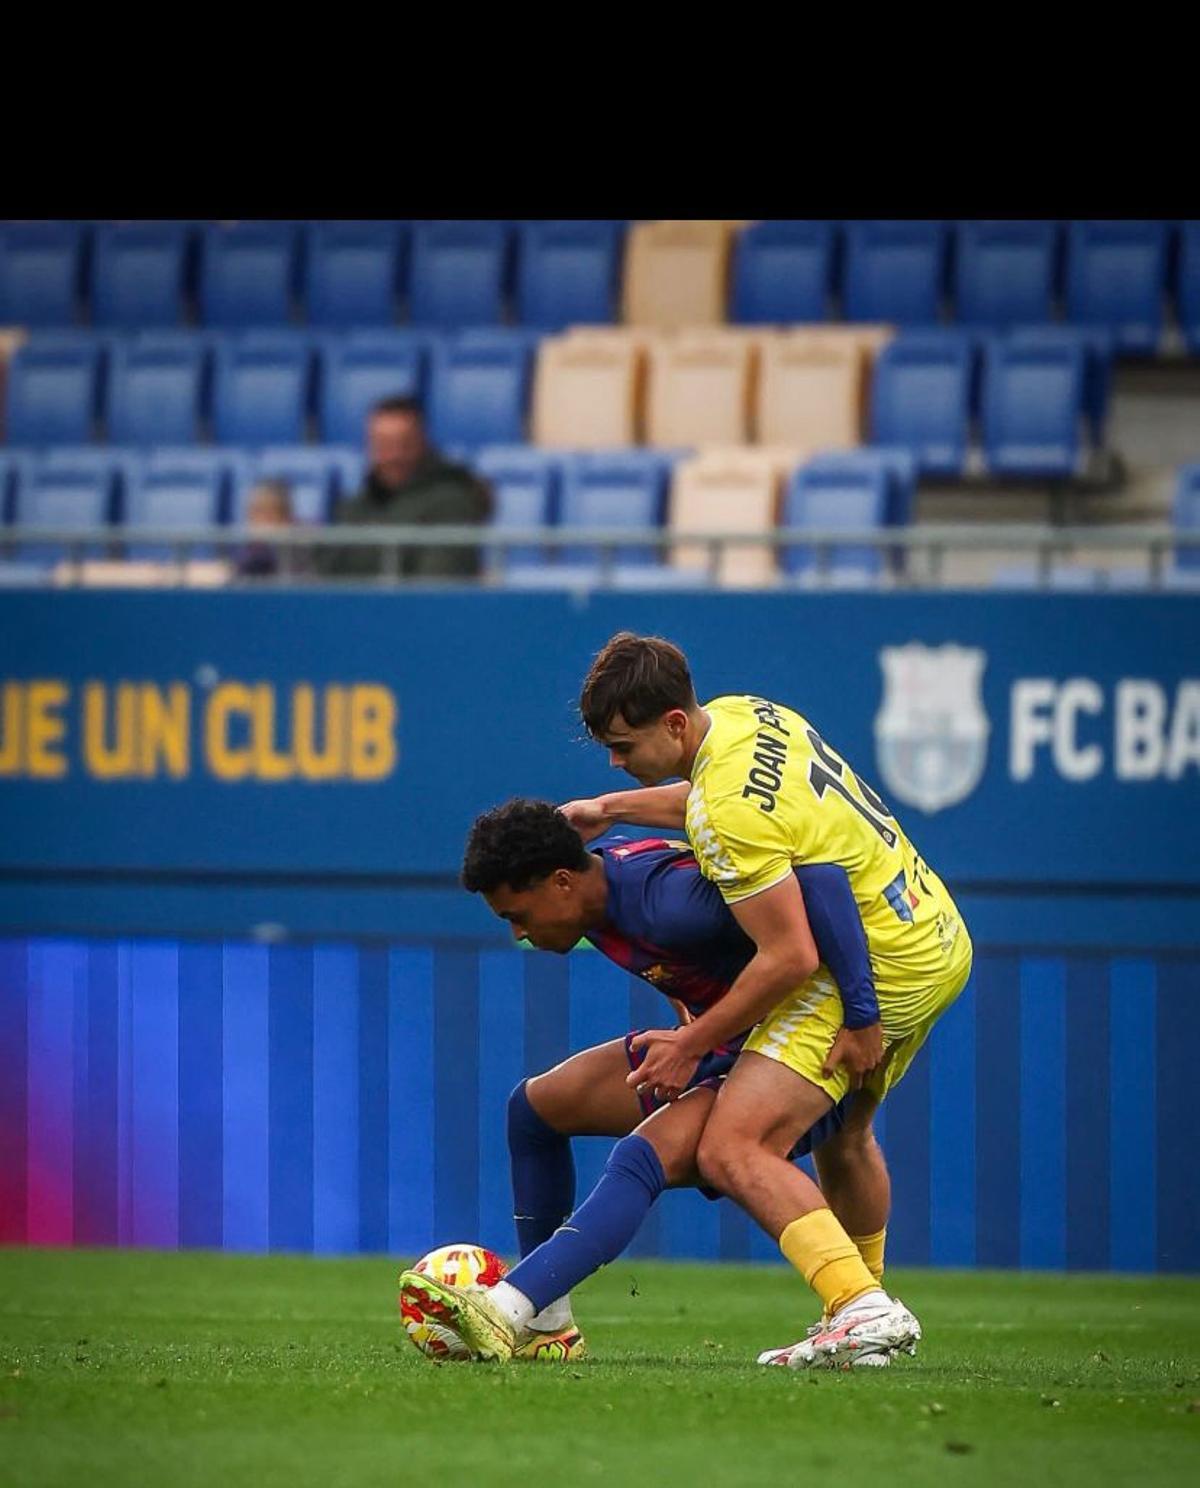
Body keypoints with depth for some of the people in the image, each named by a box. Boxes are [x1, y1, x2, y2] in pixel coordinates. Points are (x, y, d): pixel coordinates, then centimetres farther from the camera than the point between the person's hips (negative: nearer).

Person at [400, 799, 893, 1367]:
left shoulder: (665, 903, -31)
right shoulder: (599, 883, -2)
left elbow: (821, 881, -38)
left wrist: (862, 1015, -36)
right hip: (717, 1043, 10)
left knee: (646, 1156, -31)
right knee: (536, 1106, 8)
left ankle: (503, 1315, -40)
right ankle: (547, 1327, 8)